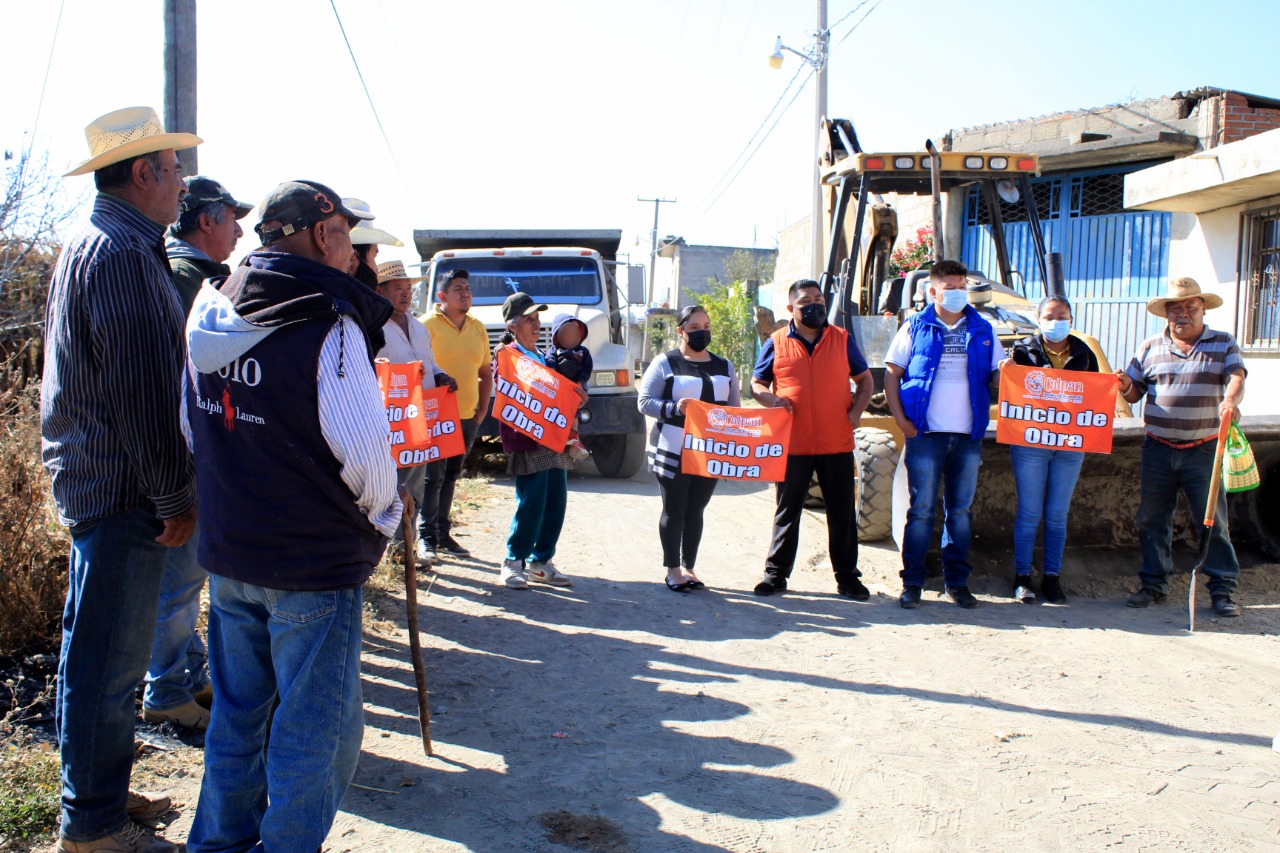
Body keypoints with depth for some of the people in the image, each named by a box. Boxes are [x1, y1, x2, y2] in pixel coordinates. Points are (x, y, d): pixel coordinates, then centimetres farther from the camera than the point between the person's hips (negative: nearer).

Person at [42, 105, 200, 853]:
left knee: (99, 653, 18)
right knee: (110, 659, -1)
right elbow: (142, 389, -21)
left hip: (95, 477, 11)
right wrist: (176, 496, -16)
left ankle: (100, 793, 32)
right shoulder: (121, 253, -17)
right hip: (122, 488, -11)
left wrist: (171, 488, 21)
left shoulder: (98, 246, 17)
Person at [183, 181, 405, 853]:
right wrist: (381, 519, -2)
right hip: (313, 564, -8)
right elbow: (363, 448, -21)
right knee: (316, 727, 7)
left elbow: (194, 429, 13)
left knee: (236, 710, 22)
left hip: (225, 553, 8)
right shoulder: (328, 324, -18)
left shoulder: (210, 313, 6)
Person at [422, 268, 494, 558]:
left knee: (450, 476, 14)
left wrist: (482, 409, 10)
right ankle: (427, 535, 6)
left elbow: (486, 372, 18)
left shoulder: (477, 328, 11)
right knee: (433, 476, -4)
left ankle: (444, 534, 23)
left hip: (467, 417, 6)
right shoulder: (428, 325, -8)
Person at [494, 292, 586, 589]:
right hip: (526, 442, -8)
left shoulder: (542, 357, 23)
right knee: (531, 505, -9)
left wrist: (574, 395, 6)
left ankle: (540, 563, 19)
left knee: (555, 504, 7)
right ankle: (513, 563, 6)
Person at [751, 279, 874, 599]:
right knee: (787, 512, 8)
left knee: (842, 514, 7)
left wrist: (856, 410, -3)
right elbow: (756, 383, 10)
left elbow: (865, 380, 14)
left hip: (837, 444, 1)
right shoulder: (776, 343, 4)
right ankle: (776, 574, 18)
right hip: (792, 444, -1)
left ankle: (847, 578, 19)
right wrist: (772, 399, -11)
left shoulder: (843, 339, 7)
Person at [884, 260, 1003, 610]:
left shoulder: (982, 330, 12)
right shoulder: (915, 327, 4)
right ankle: (912, 583, 6)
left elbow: (996, 374, 13)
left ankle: (957, 581, 18)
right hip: (926, 433, -3)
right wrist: (900, 418, -6)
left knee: (960, 509, 9)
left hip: (968, 435, 3)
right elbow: (891, 374, 4)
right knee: (922, 509, -1)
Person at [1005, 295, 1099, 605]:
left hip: (1071, 444, 3)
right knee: (1029, 513, 1)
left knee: (1057, 516, 8)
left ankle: (1052, 577, 17)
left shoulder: (1084, 354, 11)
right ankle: (1022, 577, 11)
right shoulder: (1024, 350, 2)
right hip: (1030, 442, -2)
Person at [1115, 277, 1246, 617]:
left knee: (1214, 521, 0)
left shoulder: (1223, 344, 5)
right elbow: (1135, 392, 10)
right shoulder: (1150, 348, 9)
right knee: (1152, 519, 7)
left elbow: (1236, 378, -10)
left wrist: (1230, 400, -31)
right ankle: (1153, 584, 18)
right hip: (1158, 450, 2)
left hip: (1204, 451, -2)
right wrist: (1126, 386, -14)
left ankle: (1223, 589, 9)